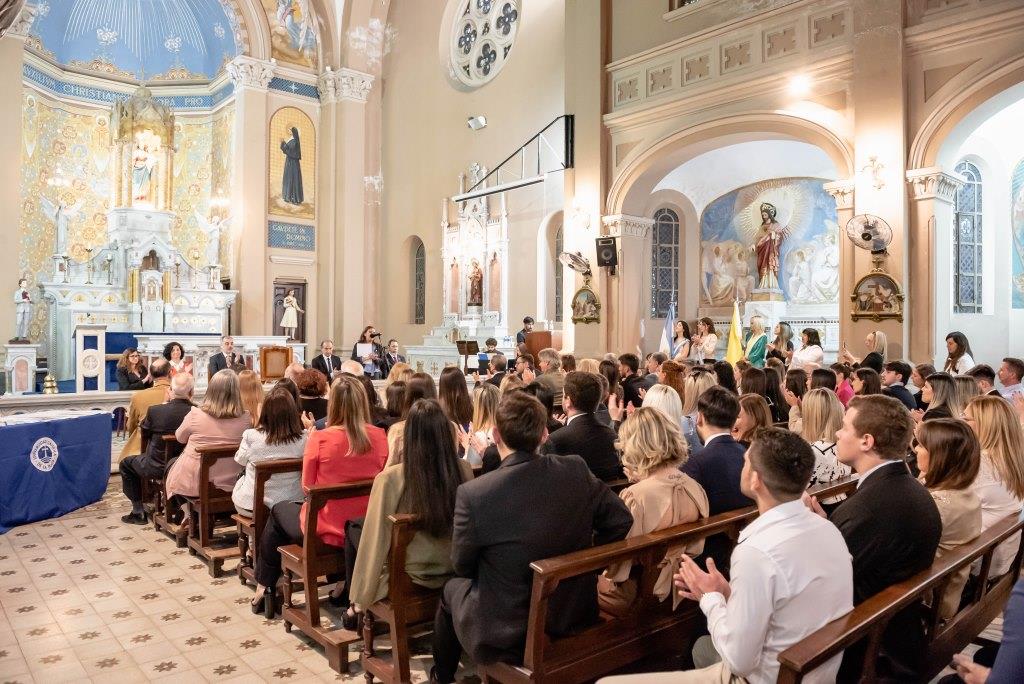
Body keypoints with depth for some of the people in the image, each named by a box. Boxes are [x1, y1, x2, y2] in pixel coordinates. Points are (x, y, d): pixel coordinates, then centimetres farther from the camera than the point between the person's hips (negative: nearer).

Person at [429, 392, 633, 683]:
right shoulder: (576, 470, -15)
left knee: (451, 589, 27)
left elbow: (462, 565, -10)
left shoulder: (473, 494, -25)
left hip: (504, 635, -4)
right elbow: (621, 520, -4)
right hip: (575, 618, 4)